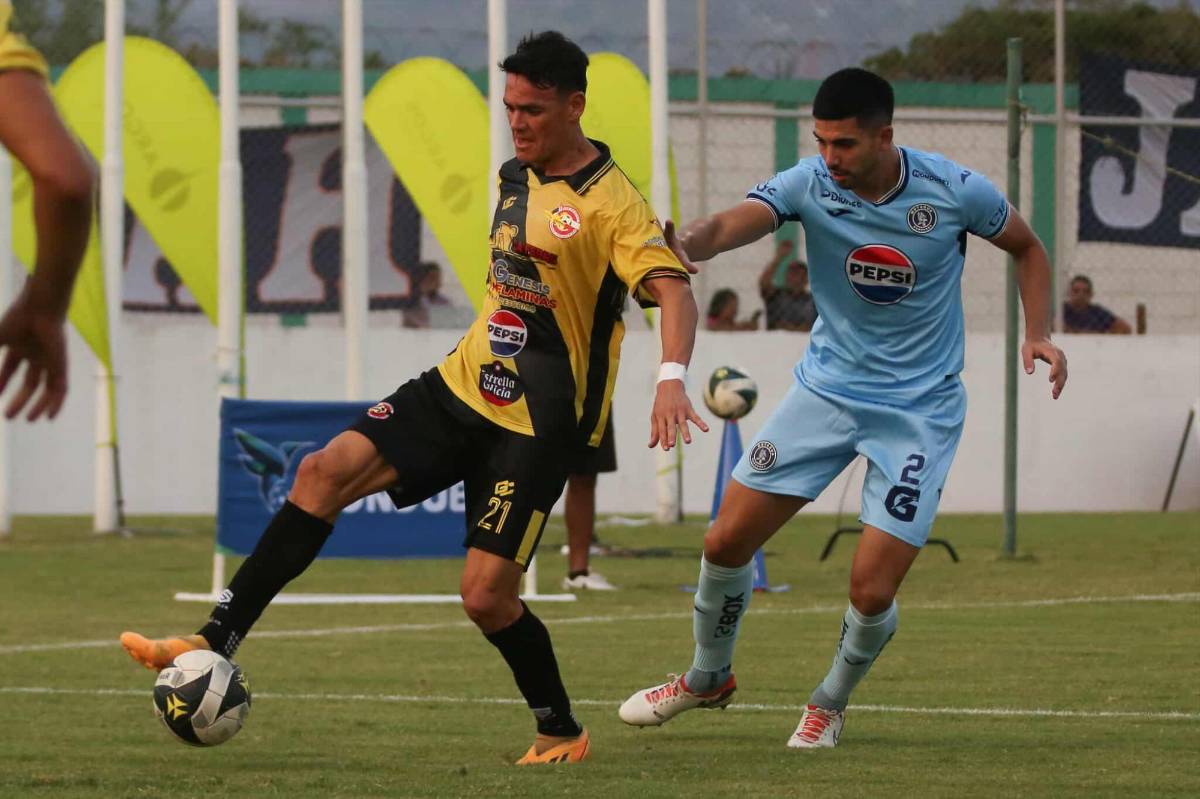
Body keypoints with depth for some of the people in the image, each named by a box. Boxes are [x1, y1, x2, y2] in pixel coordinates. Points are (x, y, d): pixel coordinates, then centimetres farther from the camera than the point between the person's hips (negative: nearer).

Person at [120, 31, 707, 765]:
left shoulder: (611, 202, -14)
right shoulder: (515, 177, 10)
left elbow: (673, 289, -27)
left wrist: (671, 378, -43)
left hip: (537, 427, -7)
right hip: (464, 386, 7)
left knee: (486, 596, -11)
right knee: (327, 469, -12)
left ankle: (562, 734, 14)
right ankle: (216, 643, -14)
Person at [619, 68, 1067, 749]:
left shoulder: (956, 191, -15)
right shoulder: (809, 185, -14)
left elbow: (1027, 247, 5)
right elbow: (731, 225, -32)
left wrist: (1038, 334, -9)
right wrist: (682, 244, -55)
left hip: (920, 407, -2)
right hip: (828, 387, 2)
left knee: (872, 591, -10)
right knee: (727, 541, -1)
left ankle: (832, 702, 22)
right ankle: (710, 677, 28)